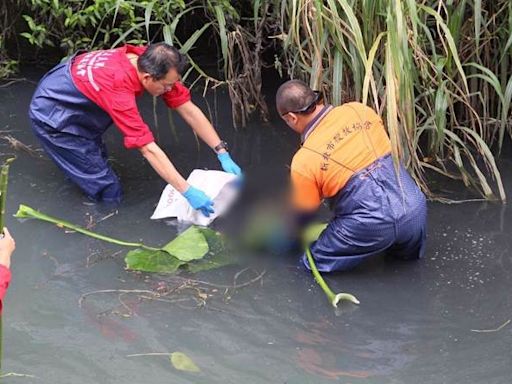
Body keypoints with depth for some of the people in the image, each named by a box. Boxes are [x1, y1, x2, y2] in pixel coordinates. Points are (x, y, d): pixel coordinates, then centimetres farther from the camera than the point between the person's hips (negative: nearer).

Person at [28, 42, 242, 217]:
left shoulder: (149, 62, -16)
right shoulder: (119, 87, -38)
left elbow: (189, 110, -11)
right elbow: (148, 149, -37)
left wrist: (223, 154, -14)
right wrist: (188, 192, -36)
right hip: (51, 116, -8)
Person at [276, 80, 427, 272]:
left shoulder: (304, 161, -9)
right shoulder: (358, 110, 3)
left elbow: (303, 214, 6)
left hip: (374, 226, -7)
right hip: (416, 211, 7)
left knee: (316, 259, 10)